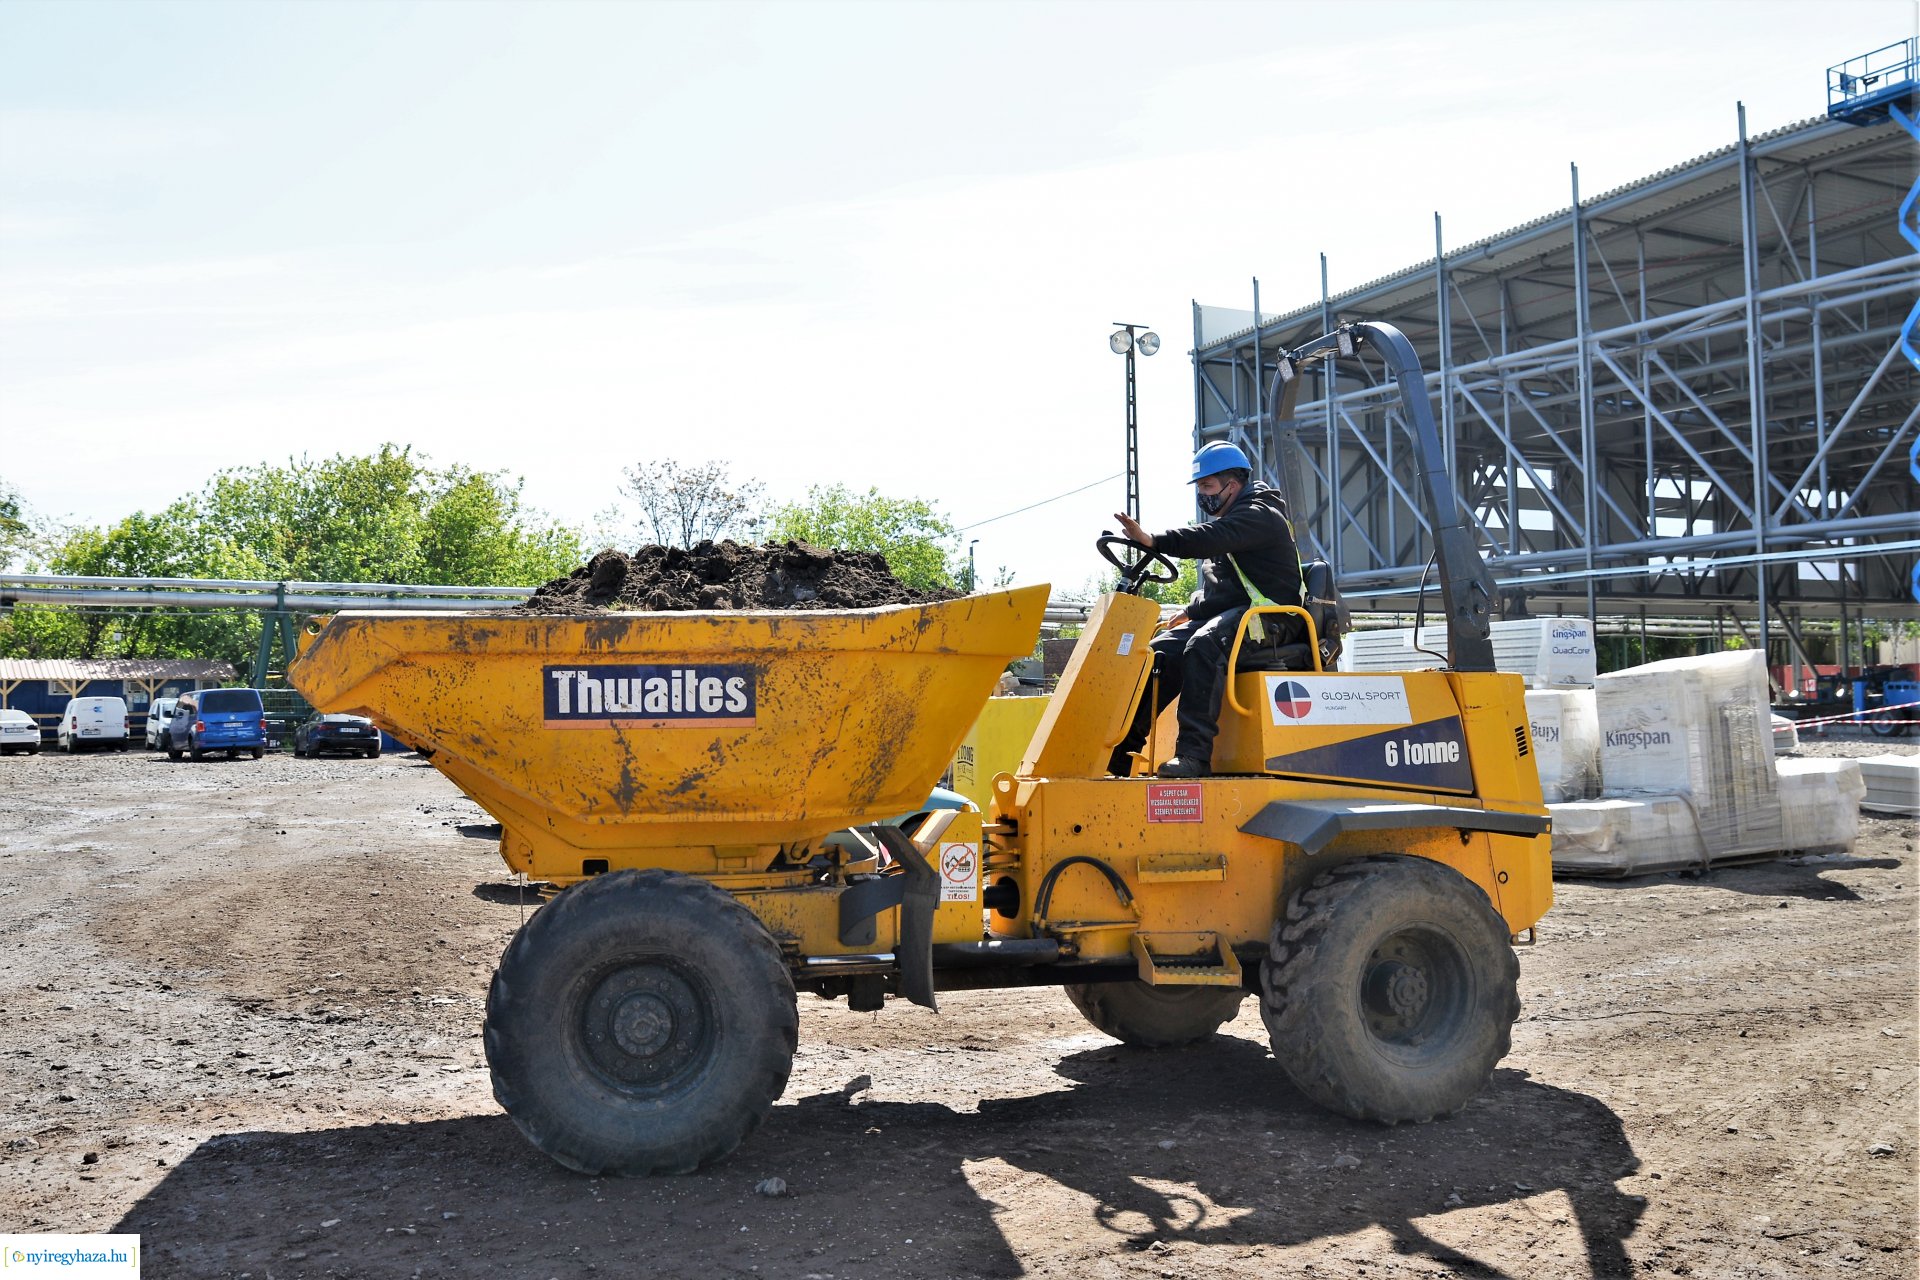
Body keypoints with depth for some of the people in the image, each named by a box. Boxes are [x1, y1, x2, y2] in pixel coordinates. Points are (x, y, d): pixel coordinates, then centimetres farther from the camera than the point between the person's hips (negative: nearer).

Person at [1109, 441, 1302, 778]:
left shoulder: (1260, 516, -8)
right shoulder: (1228, 519, 24)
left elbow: (1209, 539, -29)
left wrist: (1154, 541, -39)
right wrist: (1192, 612, 8)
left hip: (1270, 618, -10)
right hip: (1228, 613, 10)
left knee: (1203, 646, -35)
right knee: (1162, 650, -7)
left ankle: (1194, 753, -39)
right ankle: (1125, 745, -13)